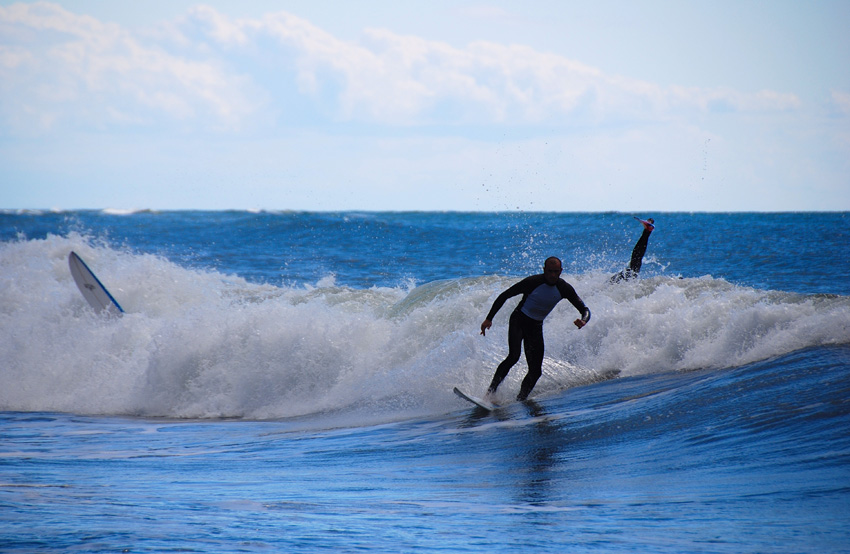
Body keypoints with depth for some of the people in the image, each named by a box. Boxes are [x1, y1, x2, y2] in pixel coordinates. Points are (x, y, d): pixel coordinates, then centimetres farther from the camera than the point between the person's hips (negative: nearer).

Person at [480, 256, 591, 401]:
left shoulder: (564, 289, -10)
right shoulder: (532, 282, -21)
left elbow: (584, 309, -9)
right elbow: (503, 296, -12)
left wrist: (584, 321, -34)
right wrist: (489, 319, -16)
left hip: (536, 327, 5)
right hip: (519, 321, -5)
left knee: (536, 371, -6)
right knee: (513, 357, -27)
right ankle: (490, 393, -27)